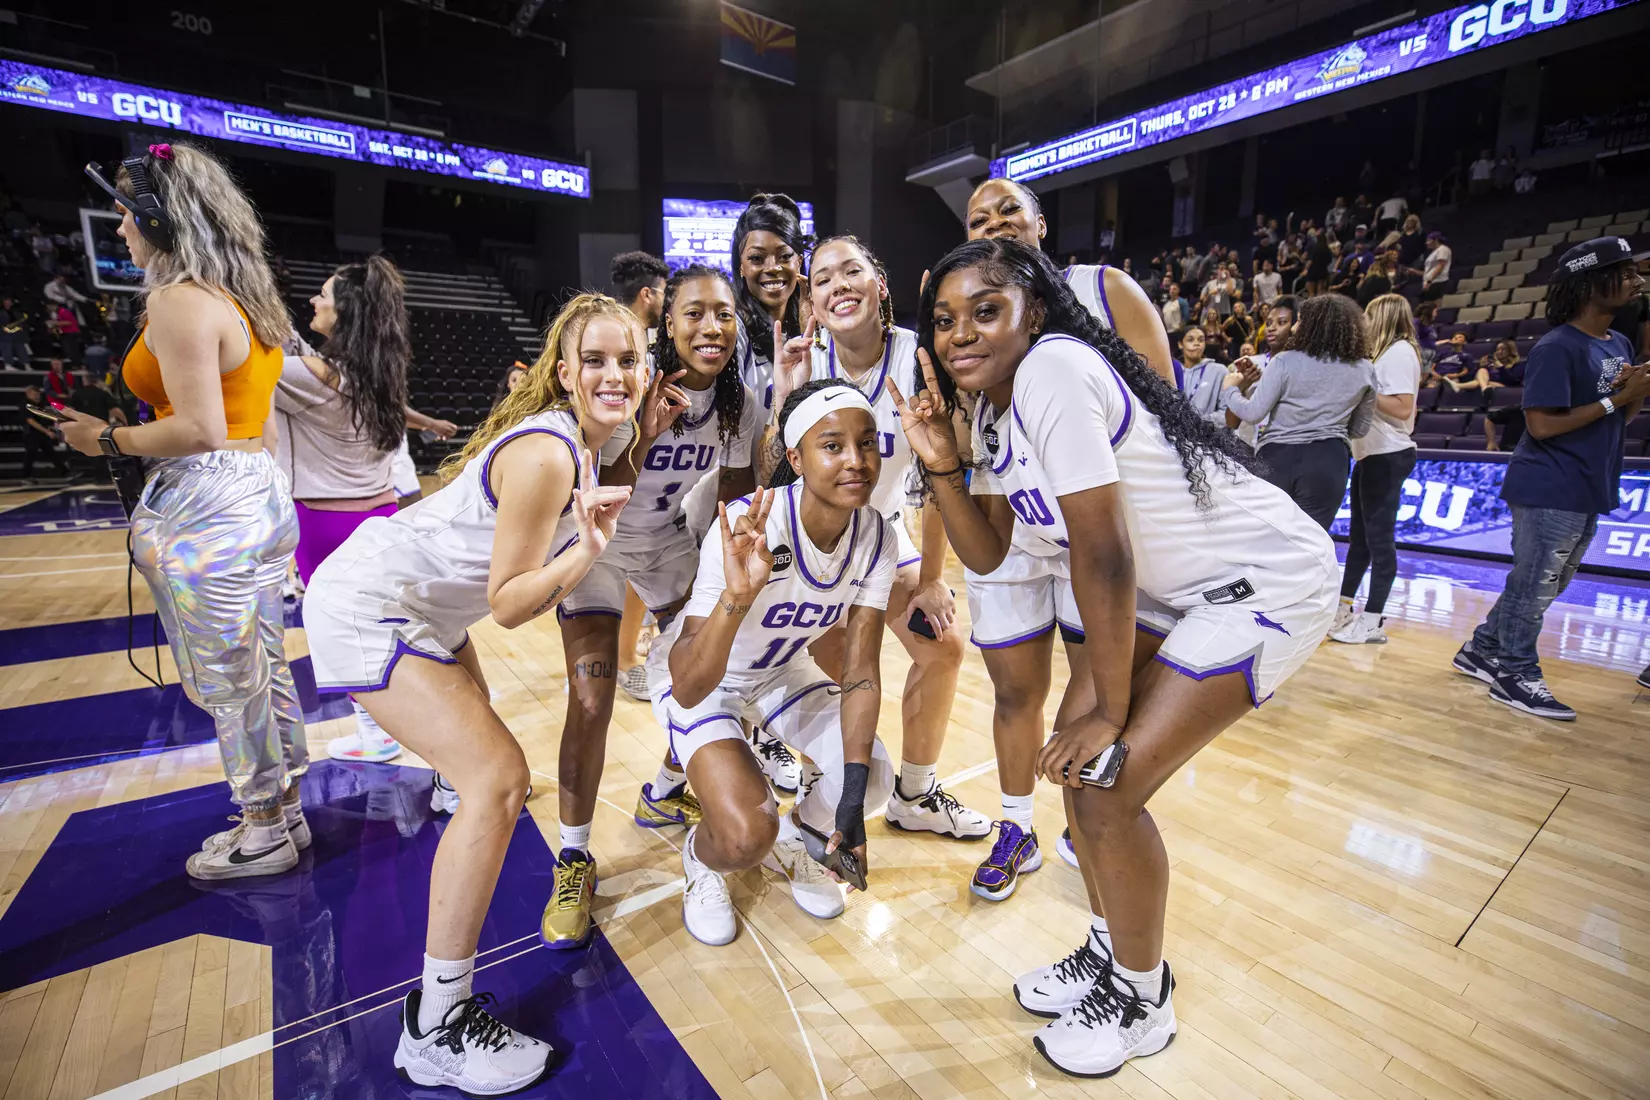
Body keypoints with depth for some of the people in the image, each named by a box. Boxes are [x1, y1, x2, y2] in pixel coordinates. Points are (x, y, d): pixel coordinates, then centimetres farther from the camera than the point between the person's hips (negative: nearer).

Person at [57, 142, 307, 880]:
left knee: (228, 682, 3)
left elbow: (199, 429, -21)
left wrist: (109, 442, -5)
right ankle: (285, 811, 29)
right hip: (262, 495, 9)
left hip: (205, 512, -9)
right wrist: (252, 498, 22)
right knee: (265, 667, 16)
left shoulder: (178, 301, -13)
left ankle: (262, 835, 19)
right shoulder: (249, 299, 15)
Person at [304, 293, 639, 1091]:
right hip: (369, 608, -9)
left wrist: (587, 540, -5)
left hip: (428, 604, 9)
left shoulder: (595, 438, 0)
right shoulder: (546, 456, -28)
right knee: (497, 779, -17)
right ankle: (436, 1032, -5)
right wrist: (587, 550, -38)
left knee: (477, 748, 28)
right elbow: (509, 605, -23)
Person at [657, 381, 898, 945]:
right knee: (746, 836, -23)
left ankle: (793, 838, 24)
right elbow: (687, 686, -39)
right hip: (704, 682, -5)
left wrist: (852, 799, -24)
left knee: (874, 780, -11)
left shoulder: (877, 535, -19)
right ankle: (701, 857, 17)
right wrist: (738, 595, -57)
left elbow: (861, 672, -15)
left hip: (781, 671, 5)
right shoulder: (748, 527, -35)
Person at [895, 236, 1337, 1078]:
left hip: (1266, 584, -9)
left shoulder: (1054, 369, -25)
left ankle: (1142, 1004, 20)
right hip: (1174, 591, 9)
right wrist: (943, 465, -11)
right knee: (1073, 752, 7)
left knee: (1107, 785, -10)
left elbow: (1103, 555, -25)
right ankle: (1108, 954, 32)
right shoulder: (994, 408, 4)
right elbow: (986, 552, 3)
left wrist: (1110, 711, -16)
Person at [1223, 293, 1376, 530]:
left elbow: (1253, 413, -6)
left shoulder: (1285, 362, -5)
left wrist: (1231, 390, 11)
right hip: (1327, 461, 2)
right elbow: (1359, 430, 14)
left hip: (1277, 457, -1)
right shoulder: (1364, 371, 7)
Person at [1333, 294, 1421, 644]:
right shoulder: (1388, 353, 18)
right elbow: (1381, 403, 14)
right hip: (1372, 455, 10)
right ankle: (1342, 608, 22)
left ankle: (1373, 621, -2)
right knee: (1360, 535, 13)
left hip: (1388, 457, -10)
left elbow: (1402, 408, -19)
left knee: (1379, 537, -7)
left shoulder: (1400, 352, -10)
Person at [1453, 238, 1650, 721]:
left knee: (1544, 585, 18)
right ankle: (1515, 675, 13)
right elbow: (1541, 425, -21)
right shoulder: (1556, 348, -16)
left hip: (1588, 493, 9)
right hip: (1549, 492, -9)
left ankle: (1481, 651, 29)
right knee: (1534, 586, 1)